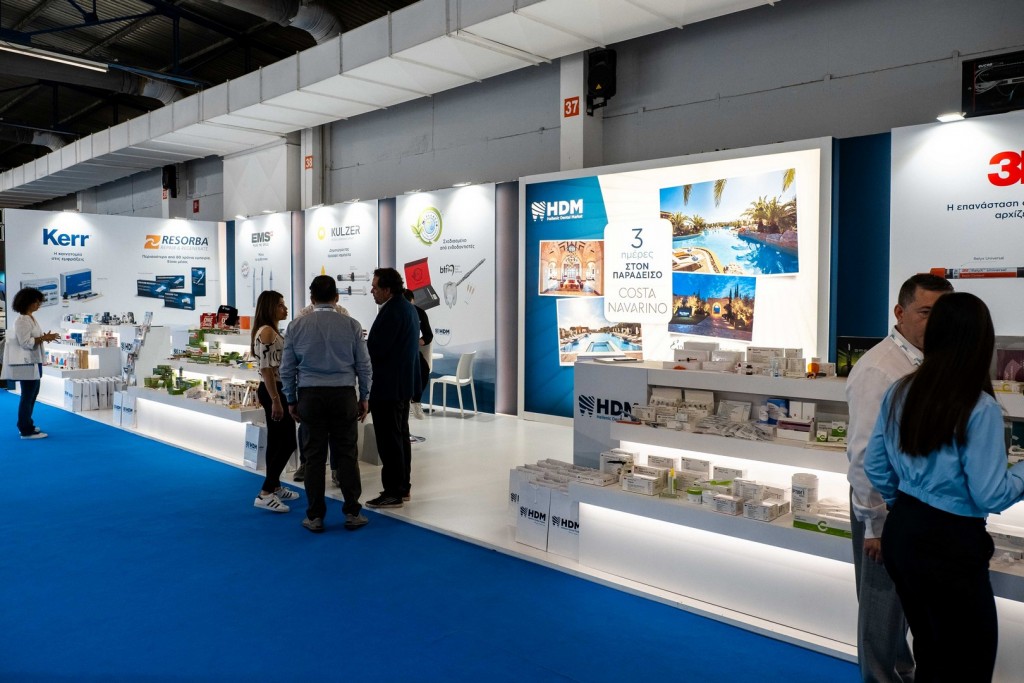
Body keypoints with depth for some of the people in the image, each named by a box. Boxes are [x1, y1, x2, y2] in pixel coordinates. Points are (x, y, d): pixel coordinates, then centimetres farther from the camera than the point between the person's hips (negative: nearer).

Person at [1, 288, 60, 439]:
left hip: (33, 361, 10)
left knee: (32, 394, 18)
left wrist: (44, 337, 4)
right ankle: (26, 431, 3)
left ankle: (26, 425, 29)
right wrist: (43, 338, -22)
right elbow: (25, 342, -22)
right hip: (26, 362, -10)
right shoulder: (22, 320, -17)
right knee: (28, 396, -4)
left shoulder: (30, 319, 13)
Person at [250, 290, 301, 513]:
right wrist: (276, 401, -24)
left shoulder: (272, 331, 16)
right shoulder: (266, 331, -16)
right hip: (273, 392, -10)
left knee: (277, 442, 15)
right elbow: (266, 368, -22)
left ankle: (275, 487, 25)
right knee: (287, 443, -9)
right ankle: (265, 494, -7)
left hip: (276, 390, 10)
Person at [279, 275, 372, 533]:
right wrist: (363, 397, 12)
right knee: (346, 455, 6)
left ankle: (315, 517, 12)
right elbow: (363, 365, 2)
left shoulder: (297, 326, 2)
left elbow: (287, 368, 4)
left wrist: (291, 400, 14)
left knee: (314, 457, 6)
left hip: (310, 396, 1)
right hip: (344, 395, 0)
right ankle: (352, 513, 11)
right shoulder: (351, 325, -1)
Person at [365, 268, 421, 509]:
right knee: (400, 435, 16)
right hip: (404, 382, 11)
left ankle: (393, 493, 2)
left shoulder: (391, 312, -20)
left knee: (389, 439, -4)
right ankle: (403, 486, 25)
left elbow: (375, 349, -23)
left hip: (388, 385, -11)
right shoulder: (408, 307, 12)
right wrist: (365, 342, 14)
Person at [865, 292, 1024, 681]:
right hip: (949, 544, -6)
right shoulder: (980, 409, -19)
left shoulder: (900, 393, 0)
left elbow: (874, 466, 7)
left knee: (930, 650, 24)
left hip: (901, 532, 6)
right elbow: (990, 496, -16)